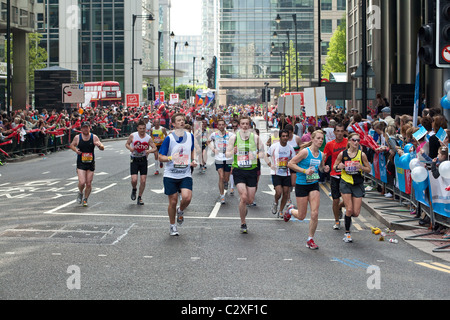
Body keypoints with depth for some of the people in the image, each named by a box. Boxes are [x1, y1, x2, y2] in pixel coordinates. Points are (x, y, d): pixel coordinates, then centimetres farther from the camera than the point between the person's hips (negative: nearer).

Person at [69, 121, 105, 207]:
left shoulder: (94, 137, -2)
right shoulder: (77, 137, -1)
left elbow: (102, 148, -1)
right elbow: (72, 145, 15)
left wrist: (99, 145, -24)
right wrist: (75, 150, -6)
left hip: (91, 163, 1)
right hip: (81, 163, -1)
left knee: (89, 184, 4)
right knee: (82, 182, -15)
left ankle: (85, 199, 25)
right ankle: (80, 193, 18)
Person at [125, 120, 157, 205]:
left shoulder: (148, 138, -7)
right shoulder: (132, 136, -9)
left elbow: (155, 149, -2)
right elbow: (127, 144, 5)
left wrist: (149, 151, -23)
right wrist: (130, 148, -18)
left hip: (143, 160, 2)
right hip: (134, 160, -1)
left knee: (143, 180, -1)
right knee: (134, 180, -13)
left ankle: (139, 198, 17)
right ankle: (134, 189, 23)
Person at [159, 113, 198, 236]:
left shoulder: (190, 136, 4)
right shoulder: (169, 138, -8)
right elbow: (161, 157, -5)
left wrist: (193, 160, 5)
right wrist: (171, 158, -24)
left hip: (185, 175, 2)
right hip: (170, 175, -2)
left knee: (187, 197, -18)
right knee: (173, 202, 3)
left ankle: (180, 211, 16)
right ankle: (172, 226, 23)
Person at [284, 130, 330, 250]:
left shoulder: (321, 155, 3)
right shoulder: (305, 152, -15)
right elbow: (290, 164, -14)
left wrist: (324, 169, -1)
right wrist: (305, 171, -21)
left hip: (314, 185, 5)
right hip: (302, 185, -4)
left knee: (315, 214, -7)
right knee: (301, 216, 4)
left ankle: (310, 239, 10)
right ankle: (290, 210, 40)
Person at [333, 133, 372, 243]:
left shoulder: (362, 154, -2)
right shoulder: (342, 154, -2)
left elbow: (369, 169, 4)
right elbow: (334, 167, 9)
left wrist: (362, 167, -16)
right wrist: (339, 166, -14)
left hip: (358, 184, 1)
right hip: (345, 183, -1)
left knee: (356, 213, -3)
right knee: (349, 209, -11)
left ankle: (348, 216, 35)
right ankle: (347, 233, 7)